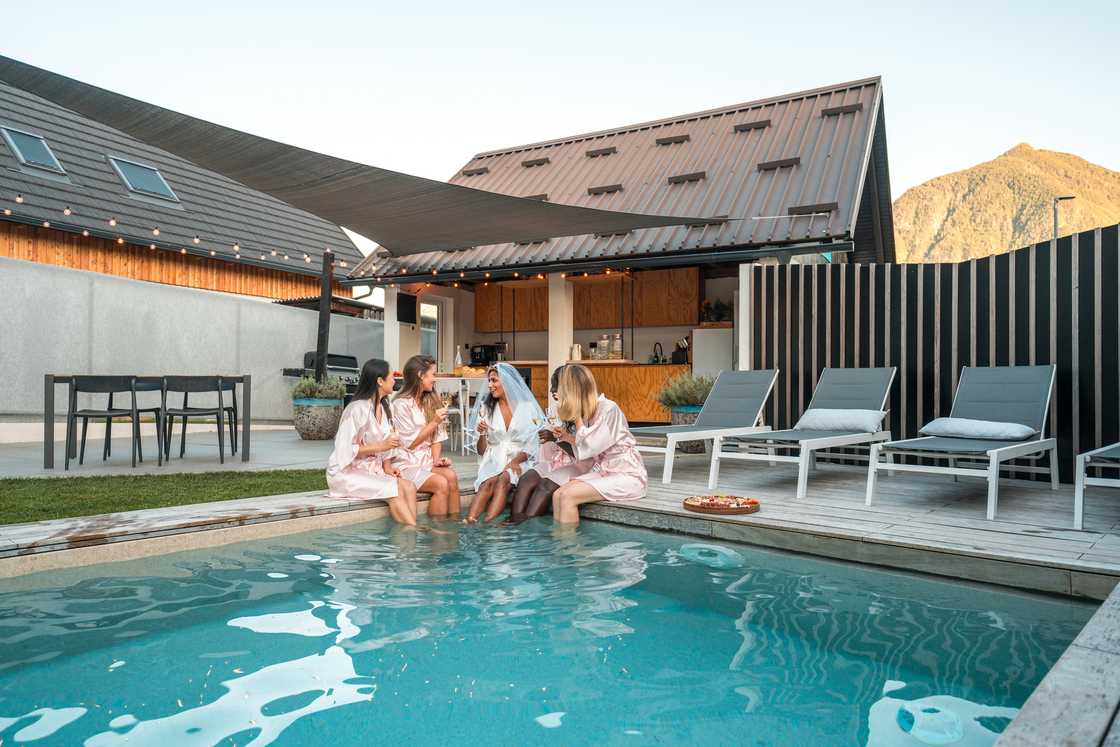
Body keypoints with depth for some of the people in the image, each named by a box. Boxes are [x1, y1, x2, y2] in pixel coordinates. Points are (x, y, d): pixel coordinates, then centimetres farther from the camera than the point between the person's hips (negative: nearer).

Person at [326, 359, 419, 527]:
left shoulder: (384, 409, 11)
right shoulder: (357, 409, -17)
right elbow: (346, 450, -20)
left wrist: (387, 466, -1)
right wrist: (381, 446, -21)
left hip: (373, 469, 8)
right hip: (347, 472, -7)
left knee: (409, 487, -18)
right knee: (395, 491, -27)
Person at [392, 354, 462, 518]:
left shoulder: (430, 401, 15)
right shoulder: (401, 404, -6)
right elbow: (409, 443, -8)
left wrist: (437, 459, -2)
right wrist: (434, 422, -10)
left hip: (426, 461, 6)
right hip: (407, 464, -6)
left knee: (451, 475, -25)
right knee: (441, 484, -28)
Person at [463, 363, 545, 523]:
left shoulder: (527, 408, 5)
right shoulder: (486, 408, 12)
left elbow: (533, 445, 2)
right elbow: (481, 451, 11)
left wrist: (515, 461, -15)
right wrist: (482, 434, -10)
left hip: (520, 461, -1)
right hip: (493, 460, 2)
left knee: (504, 479, -34)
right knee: (489, 482, -32)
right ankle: (469, 521, -49)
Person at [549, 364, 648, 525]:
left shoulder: (608, 409, -15)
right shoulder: (588, 411, 8)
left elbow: (589, 448, -20)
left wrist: (577, 416, -12)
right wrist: (567, 437, -2)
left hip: (627, 476, -8)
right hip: (603, 472, 8)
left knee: (568, 495, -21)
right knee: (557, 495, -11)